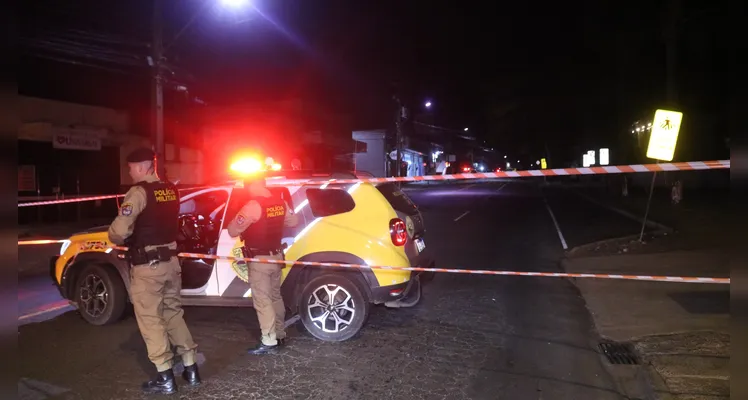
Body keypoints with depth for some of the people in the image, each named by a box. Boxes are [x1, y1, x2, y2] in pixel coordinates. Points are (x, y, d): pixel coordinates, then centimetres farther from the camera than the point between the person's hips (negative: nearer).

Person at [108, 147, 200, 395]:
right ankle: (190, 369, 22)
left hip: (147, 266, -7)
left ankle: (165, 378, 9)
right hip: (170, 261, 7)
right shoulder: (171, 191, 8)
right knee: (173, 313, 17)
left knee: (150, 320, 4)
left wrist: (115, 239, 0)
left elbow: (120, 231, -21)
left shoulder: (139, 192, -14)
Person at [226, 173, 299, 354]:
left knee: (262, 300, 0)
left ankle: (269, 341, 5)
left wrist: (237, 220, 3)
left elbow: (233, 231, -19)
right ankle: (280, 335, 29)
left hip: (259, 259, -8)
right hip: (276, 256, 8)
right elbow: (293, 221, 16)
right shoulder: (280, 202, 2)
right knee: (275, 296, 18)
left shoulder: (253, 205, -21)